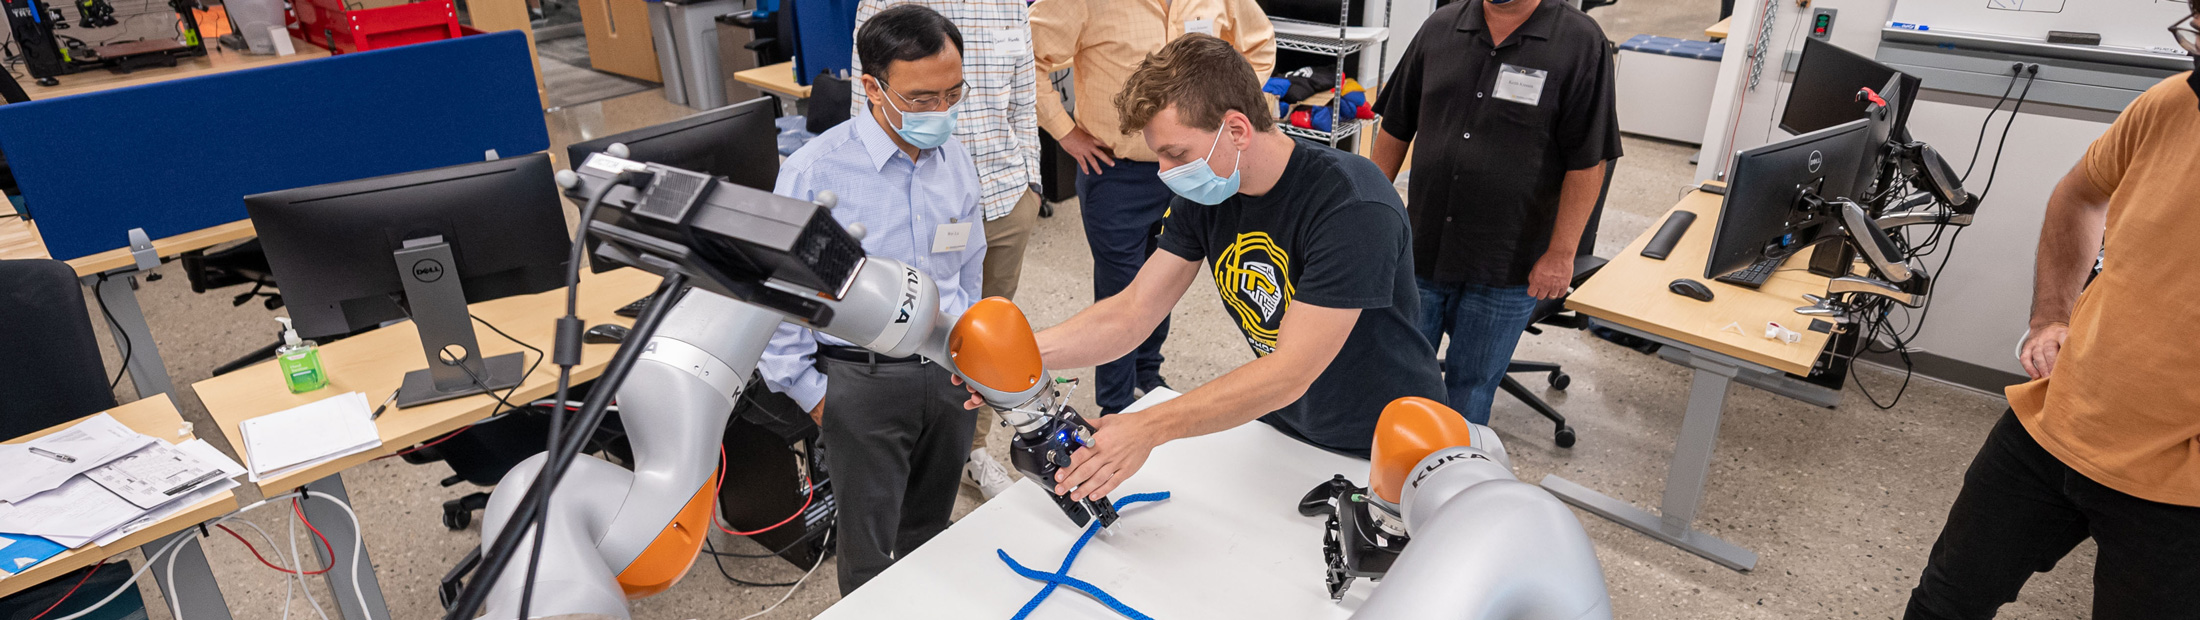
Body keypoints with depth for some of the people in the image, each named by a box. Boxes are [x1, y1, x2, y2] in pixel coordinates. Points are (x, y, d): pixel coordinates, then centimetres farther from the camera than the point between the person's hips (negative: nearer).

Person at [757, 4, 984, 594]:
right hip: (863, 380, -4)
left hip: (950, 373, 5)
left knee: (930, 532, 21)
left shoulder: (956, 160, 1)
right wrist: (809, 391, -7)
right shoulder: (814, 171, -16)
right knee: (871, 550, 8)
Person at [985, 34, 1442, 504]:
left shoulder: (1353, 206, -31)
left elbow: (1291, 371, -34)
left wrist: (1150, 427, -38)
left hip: (1385, 448, -5)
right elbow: (1132, 312, -9)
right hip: (1279, 427, 5)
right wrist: (1022, 352, -24)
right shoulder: (1203, 194, -8)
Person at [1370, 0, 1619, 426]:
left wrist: (1561, 252, -11)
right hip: (1421, 250, 3)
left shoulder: (1581, 43, -8)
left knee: (1471, 385, 12)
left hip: (1505, 268, -3)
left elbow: (1588, 162, -9)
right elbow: (1396, 129, 11)